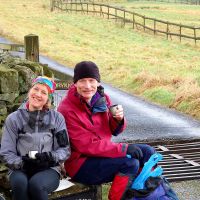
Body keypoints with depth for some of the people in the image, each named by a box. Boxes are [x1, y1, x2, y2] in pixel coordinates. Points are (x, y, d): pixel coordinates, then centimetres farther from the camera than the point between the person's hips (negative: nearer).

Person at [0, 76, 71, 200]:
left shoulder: (57, 118, 8)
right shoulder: (13, 119, 6)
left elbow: (65, 149, 5)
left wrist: (52, 157, -16)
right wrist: (22, 162, -16)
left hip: (49, 169, 0)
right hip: (20, 170, 0)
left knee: (36, 184, -36)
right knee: (20, 183, -36)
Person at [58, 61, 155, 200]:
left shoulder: (103, 98, 0)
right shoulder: (67, 110, -21)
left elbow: (114, 131, 10)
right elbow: (87, 146, -23)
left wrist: (119, 119, -15)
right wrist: (124, 149, -25)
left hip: (102, 152, 8)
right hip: (80, 163, -8)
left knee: (148, 152, 2)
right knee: (130, 163, -25)